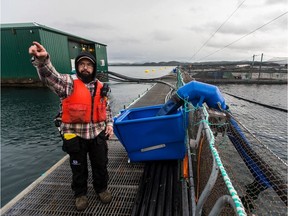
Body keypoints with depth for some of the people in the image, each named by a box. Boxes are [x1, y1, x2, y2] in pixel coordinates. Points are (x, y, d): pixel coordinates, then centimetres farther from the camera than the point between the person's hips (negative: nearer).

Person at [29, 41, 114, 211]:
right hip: (76, 136, -3)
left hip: (98, 135, 3)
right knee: (78, 168, 16)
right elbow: (49, 75, -28)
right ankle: (80, 193, 41)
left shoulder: (100, 87, 4)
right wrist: (42, 59, -48)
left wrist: (109, 124, 4)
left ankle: (102, 188, 43)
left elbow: (107, 108, 15)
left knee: (101, 165, 17)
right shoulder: (68, 83, -8)